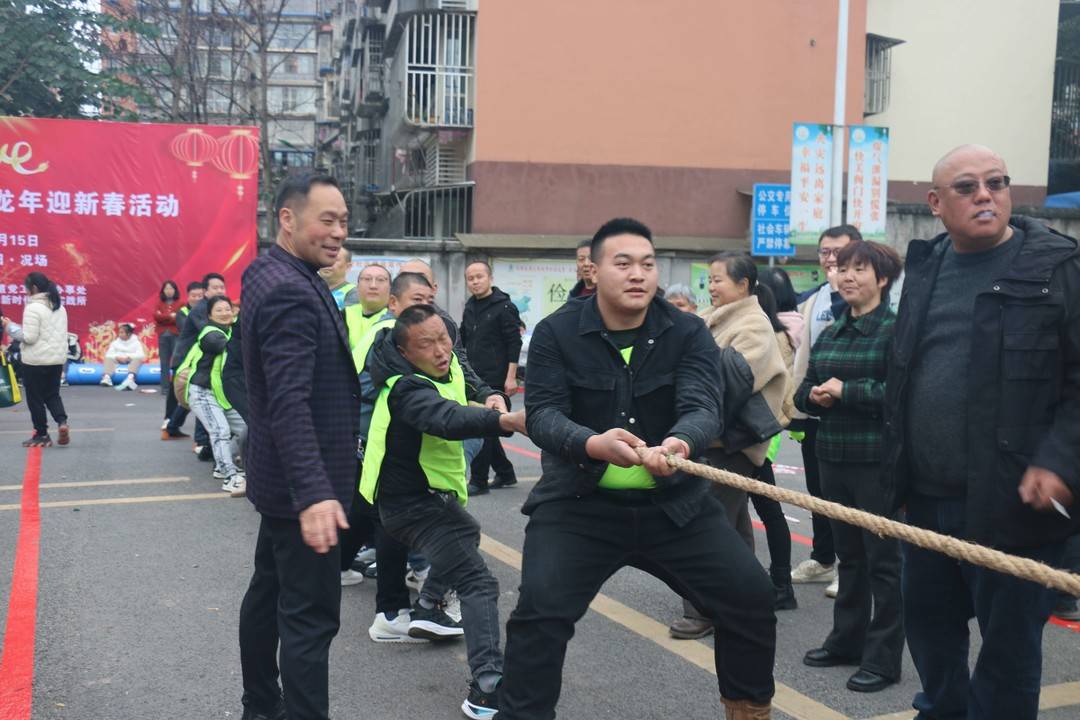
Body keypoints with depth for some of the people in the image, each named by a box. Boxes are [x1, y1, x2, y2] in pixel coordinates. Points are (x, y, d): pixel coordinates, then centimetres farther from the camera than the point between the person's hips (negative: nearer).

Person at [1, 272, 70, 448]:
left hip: (35, 361, -7)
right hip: (57, 359, 7)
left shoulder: (33, 308, -15)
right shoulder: (59, 307, 9)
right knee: (52, 395, 16)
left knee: (35, 398, 6)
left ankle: (42, 435, 12)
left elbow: (29, 337, -17)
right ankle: (62, 422, -7)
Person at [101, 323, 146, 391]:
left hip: (131, 360, -3)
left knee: (137, 359, -35)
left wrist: (128, 357, -24)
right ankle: (107, 377, -48)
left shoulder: (136, 342, 0)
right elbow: (109, 354, 1)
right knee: (108, 358, -23)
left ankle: (130, 379, -63)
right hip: (118, 360, 3)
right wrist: (117, 357, -18)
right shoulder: (115, 342, 9)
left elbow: (141, 355, -13)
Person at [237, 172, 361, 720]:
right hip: (304, 482, -11)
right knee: (311, 615, -6)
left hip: (279, 475, 11)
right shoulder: (291, 291, -22)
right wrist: (313, 493, -38)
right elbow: (289, 403, -31)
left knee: (270, 591, 20)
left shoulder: (272, 276, 10)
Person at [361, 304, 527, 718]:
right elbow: (447, 419, -50)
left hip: (424, 493, 10)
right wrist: (505, 421, -64)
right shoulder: (409, 391, -28)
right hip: (414, 505, -10)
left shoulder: (445, 366, 0)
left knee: (466, 535, 36)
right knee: (478, 582, -22)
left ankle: (428, 612, 39)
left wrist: (487, 401, 6)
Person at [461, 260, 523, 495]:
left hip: (495, 381, -7)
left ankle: (478, 480, 1)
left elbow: (514, 344, -11)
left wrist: (511, 377, -17)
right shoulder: (469, 309, 14)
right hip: (474, 380, 8)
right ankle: (505, 474, 25)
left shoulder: (504, 307, -8)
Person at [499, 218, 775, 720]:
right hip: (578, 503, -2)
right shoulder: (556, 333, -7)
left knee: (752, 597, 0)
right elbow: (541, 413, -17)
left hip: (674, 503, 2)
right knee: (539, 609, -16)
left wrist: (679, 443, -43)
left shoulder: (688, 333, -4)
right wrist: (593, 444, -39)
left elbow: (703, 407, -18)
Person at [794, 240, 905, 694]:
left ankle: (883, 659, 11)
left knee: (882, 558, 2)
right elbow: (804, 391, 16)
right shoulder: (830, 335, 13)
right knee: (848, 553, 17)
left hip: (878, 460, -7)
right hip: (833, 456, 7)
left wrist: (847, 391, -19)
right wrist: (815, 396, -6)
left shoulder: (896, 329, -8)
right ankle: (846, 640, 29)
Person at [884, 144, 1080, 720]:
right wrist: (897, 468, 16)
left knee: (1007, 641, 6)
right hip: (928, 498, 6)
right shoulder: (924, 267, 10)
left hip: (1012, 502, -6)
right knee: (927, 620, 20)